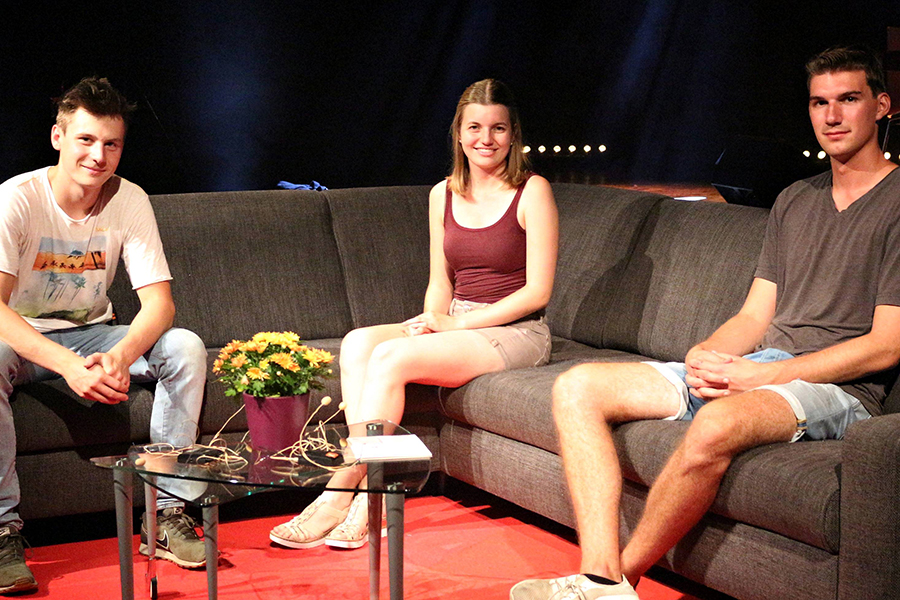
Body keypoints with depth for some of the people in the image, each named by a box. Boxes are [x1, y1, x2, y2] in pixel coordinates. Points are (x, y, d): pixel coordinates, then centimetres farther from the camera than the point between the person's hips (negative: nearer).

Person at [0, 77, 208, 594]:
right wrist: (67, 365, -44)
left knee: (186, 348, -22)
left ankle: (166, 513, -16)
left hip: (91, 334, 3)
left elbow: (159, 302, -15)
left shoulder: (130, 201, -10)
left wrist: (120, 356, -38)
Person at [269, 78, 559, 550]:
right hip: (455, 324, 6)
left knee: (392, 357, -28)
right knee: (357, 343, -21)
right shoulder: (443, 195, 13)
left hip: (514, 331, -6)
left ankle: (340, 492, -21)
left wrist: (457, 325, -14)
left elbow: (537, 291, -10)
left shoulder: (532, 192, -5)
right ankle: (367, 497, -26)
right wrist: (430, 322, -6)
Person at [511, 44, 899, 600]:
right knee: (578, 387, -9)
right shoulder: (795, 201, 21)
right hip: (752, 369, 8)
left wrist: (755, 374, -13)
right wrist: (704, 356, -5)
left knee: (718, 423, -41)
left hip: (839, 387, -8)